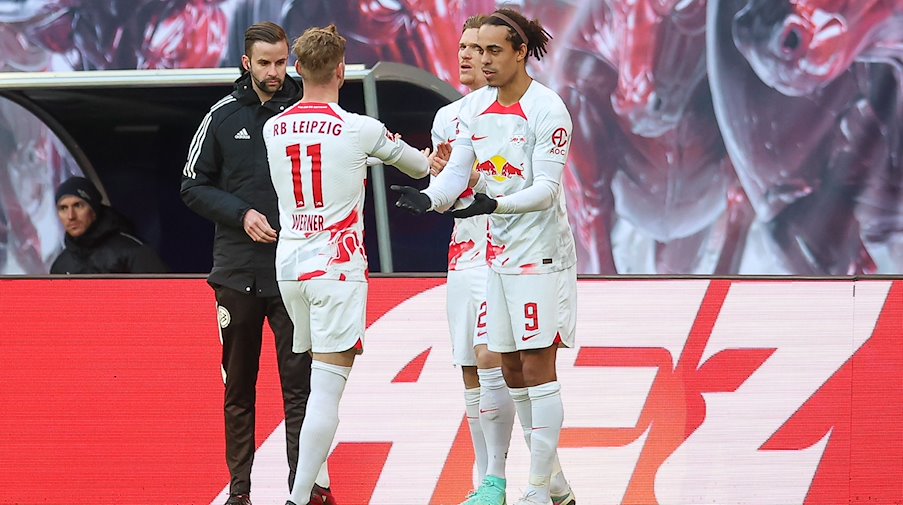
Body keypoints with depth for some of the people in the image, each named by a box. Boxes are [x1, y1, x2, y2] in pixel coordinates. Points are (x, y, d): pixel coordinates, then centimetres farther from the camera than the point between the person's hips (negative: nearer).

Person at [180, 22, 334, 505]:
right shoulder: (224, 116, 4)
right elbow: (193, 185, 7)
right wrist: (242, 214, -8)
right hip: (237, 270, 1)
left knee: (300, 383, -7)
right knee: (238, 385, 7)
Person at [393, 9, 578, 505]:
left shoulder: (547, 109, -14)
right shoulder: (474, 106, 7)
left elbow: (546, 189, -19)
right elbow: (457, 170, 3)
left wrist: (494, 204, -34)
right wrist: (428, 197, -18)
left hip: (540, 253, -7)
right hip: (497, 251, 7)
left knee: (537, 369, -7)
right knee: (512, 371, 9)